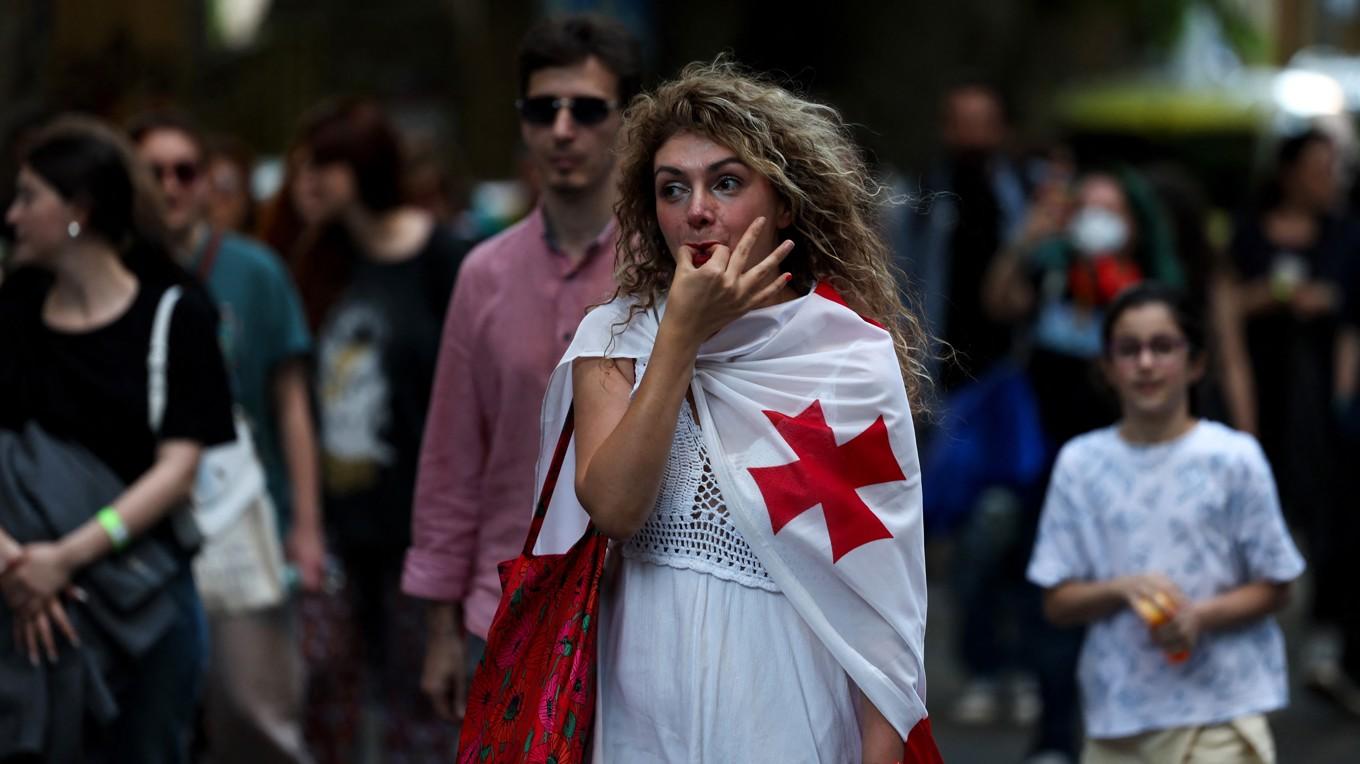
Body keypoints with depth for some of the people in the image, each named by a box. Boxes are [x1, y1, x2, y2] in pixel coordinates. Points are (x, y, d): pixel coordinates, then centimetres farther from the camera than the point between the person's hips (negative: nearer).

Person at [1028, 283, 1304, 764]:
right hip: (1115, 717, 3)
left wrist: (1201, 616, -16)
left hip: (1219, 710, -3)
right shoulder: (1080, 463, 4)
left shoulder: (1234, 458, -3)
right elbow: (1058, 602, 5)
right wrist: (1123, 589, -15)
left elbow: (1275, 587, 1)